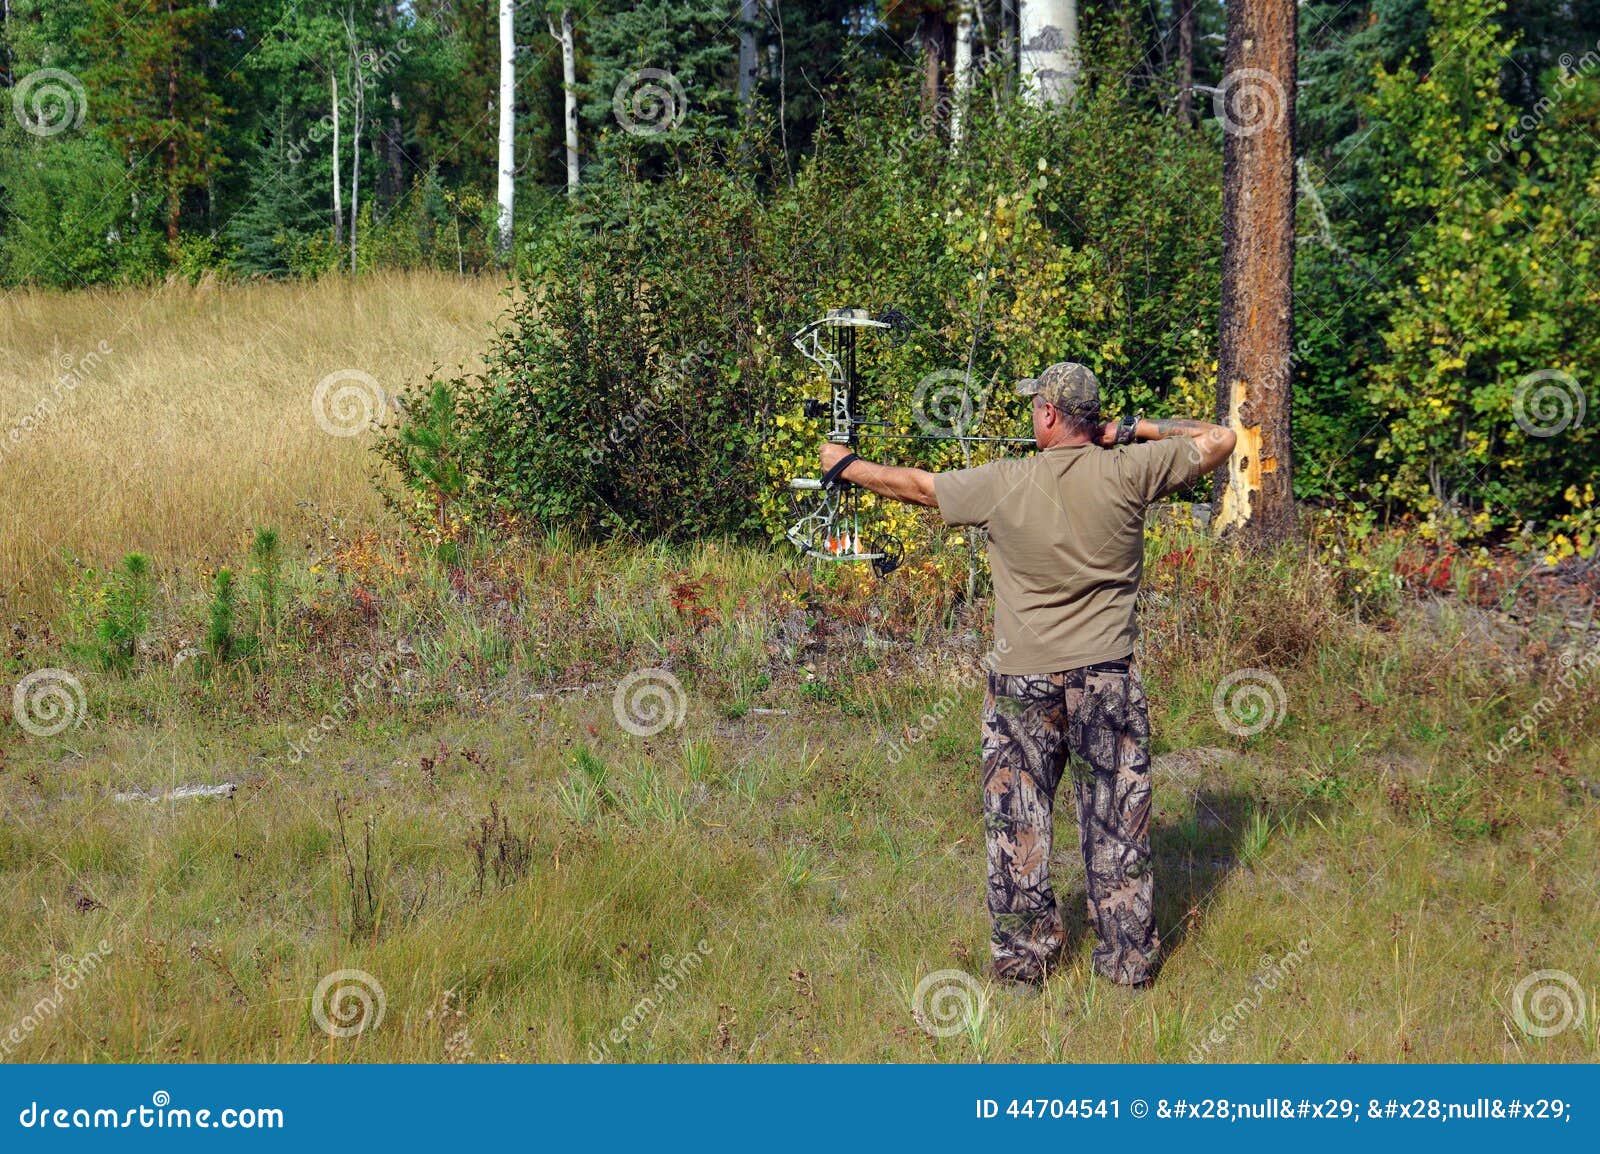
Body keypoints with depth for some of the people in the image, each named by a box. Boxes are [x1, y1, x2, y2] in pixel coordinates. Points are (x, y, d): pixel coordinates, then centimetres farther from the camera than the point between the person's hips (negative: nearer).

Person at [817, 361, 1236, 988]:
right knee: (1116, 821, 8)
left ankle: (1023, 959, 12)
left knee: (1016, 821, 10)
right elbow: (1219, 439, 3)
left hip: (1024, 682, -1)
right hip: (1108, 678, 1)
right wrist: (1135, 430, 4)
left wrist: (845, 465, 20)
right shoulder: (1128, 472, -9)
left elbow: (913, 485, 4)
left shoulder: (1004, 484, -10)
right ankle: (1130, 958, 13)